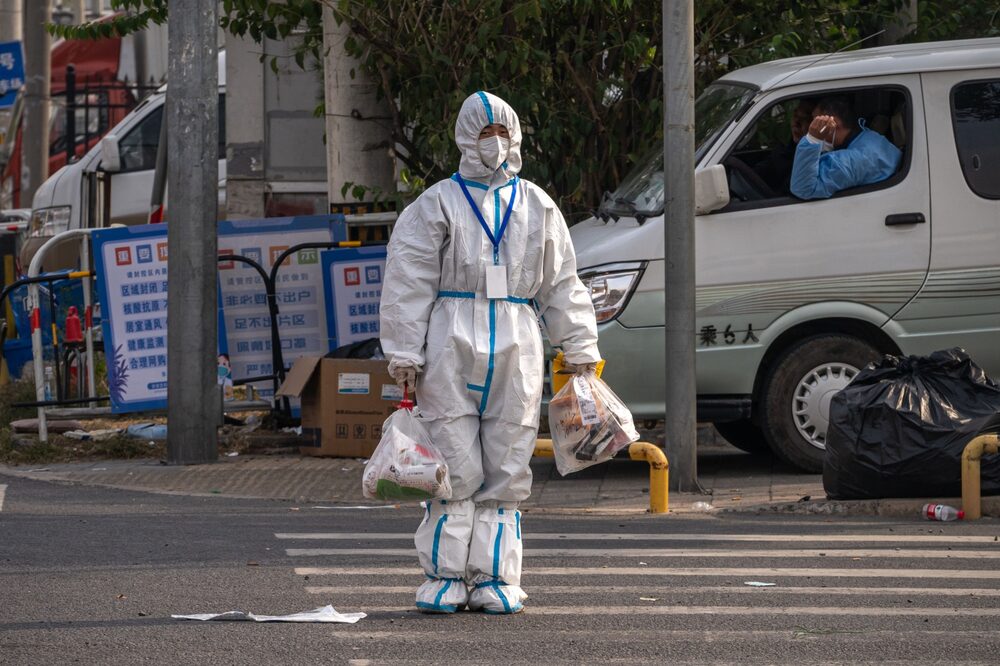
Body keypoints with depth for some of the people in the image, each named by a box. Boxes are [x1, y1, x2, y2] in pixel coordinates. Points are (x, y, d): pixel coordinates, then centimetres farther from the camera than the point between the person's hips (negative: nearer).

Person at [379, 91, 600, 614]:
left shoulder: (537, 207, 15)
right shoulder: (437, 204, 5)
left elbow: (562, 284, 18)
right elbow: (408, 284, 1)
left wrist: (580, 349, 14)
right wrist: (404, 354, -5)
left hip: (516, 352, 3)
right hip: (452, 343, -3)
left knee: (505, 470, 2)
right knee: (455, 467, -5)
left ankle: (494, 580, 6)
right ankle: (446, 576, 2)